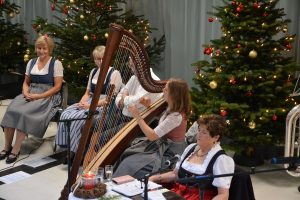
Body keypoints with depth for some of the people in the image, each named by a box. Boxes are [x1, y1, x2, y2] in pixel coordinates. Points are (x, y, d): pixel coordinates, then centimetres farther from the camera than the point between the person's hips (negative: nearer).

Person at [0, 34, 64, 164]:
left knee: (25, 113, -31)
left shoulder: (56, 64, -2)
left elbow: (57, 87, -7)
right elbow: (26, 82, 19)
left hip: (48, 96, -5)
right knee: (11, 110, -24)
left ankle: (16, 149, -22)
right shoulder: (31, 62, 15)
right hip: (30, 94, 5)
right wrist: (26, 92, -5)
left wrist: (39, 96, -16)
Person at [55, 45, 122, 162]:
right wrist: (82, 102, -5)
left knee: (77, 117, -30)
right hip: (89, 103, 7)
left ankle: (74, 151, -20)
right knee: (66, 114, -19)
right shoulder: (93, 71, 16)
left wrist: (91, 105, -19)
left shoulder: (114, 73, -5)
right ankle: (67, 148, -16)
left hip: (104, 106, -7)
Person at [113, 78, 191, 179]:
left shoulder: (176, 116, -27)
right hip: (161, 146, 9)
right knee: (126, 155, 4)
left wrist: (137, 116, -21)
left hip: (168, 155, -9)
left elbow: (152, 136, -25)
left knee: (128, 163, -14)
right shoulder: (171, 109, 1)